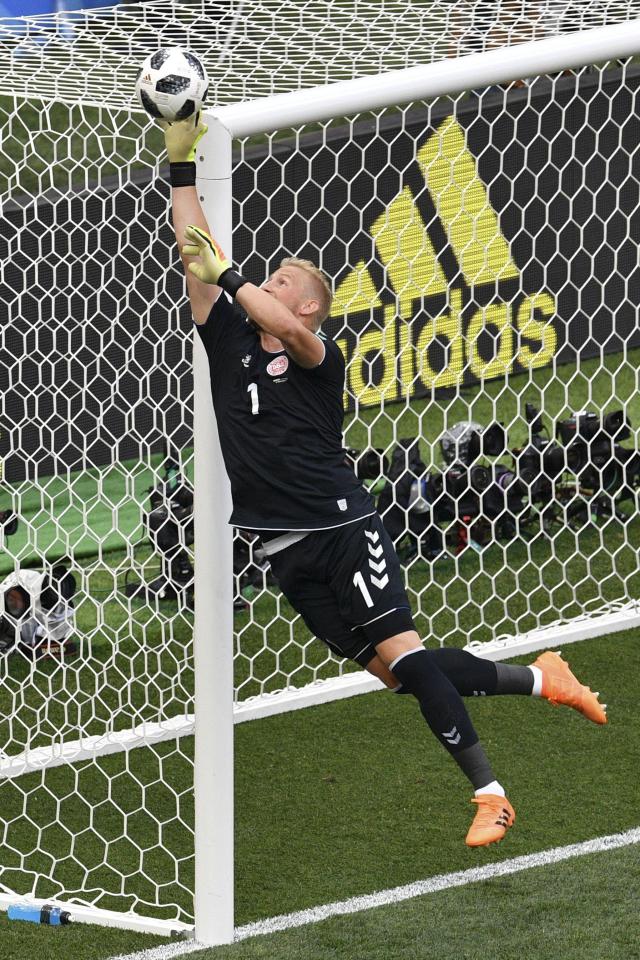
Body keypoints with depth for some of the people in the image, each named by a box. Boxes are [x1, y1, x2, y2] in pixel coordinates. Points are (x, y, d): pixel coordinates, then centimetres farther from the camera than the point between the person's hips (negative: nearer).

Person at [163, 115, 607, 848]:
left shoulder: (318, 358, -1)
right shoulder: (230, 340, 11)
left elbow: (291, 332, -27)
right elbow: (194, 252, 6)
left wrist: (225, 275, -26)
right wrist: (181, 164, 1)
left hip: (342, 530, -5)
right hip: (287, 552, 5)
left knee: (402, 654, -14)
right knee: (392, 672, 3)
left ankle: (488, 793, -10)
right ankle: (540, 680, 20)